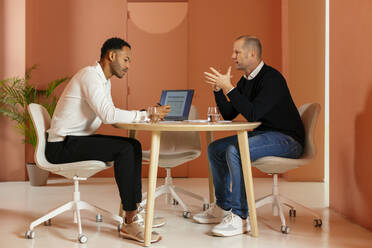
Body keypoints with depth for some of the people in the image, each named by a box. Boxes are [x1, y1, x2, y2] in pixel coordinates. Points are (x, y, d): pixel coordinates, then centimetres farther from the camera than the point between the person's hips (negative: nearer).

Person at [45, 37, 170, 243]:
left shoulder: (104, 81, 16)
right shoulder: (90, 75, -16)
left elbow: (114, 118, 11)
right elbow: (108, 115, -28)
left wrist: (145, 115, -3)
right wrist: (145, 115, -22)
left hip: (76, 141, 10)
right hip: (61, 146, -10)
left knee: (133, 146, 2)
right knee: (125, 149, -22)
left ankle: (134, 211, 0)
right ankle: (130, 223, -17)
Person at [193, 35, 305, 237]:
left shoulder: (272, 78, -18)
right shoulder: (246, 80, 10)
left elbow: (252, 114, -29)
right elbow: (229, 115, 10)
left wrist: (228, 87, -27)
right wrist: (218, 89, -2)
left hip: (286, 139, -10)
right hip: (261, 134, 10)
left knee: (235, 151, -31)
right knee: (215, 149, 5)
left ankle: (240, 217, -25)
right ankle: (222, 208, 13)